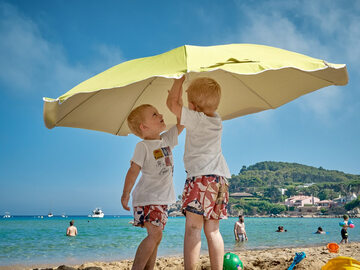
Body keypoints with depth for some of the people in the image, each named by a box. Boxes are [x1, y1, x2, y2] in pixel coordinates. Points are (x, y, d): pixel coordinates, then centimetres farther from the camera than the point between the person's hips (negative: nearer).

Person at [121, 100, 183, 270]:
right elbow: (134, 170, -16)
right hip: (147, 197, -7)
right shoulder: (143, 146, -11)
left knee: (155, 237, 9)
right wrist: (126, 193, -21)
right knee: (155, 234, -18)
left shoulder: (167, 139, 10)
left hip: (162, 198, 7)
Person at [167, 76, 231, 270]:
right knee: (212, 230, 10)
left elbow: (172, 103, -4)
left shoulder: (196, 119, -5)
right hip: (220, 177, 8)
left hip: (201, 176, -8)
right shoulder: (216, 120, 18)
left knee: (192, 227, -11)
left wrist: (180, 79, 8)